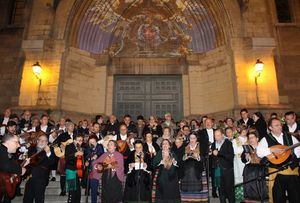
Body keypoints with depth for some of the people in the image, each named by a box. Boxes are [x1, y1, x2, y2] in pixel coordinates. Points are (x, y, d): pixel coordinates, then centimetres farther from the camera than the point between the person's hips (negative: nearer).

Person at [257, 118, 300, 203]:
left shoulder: (290, 137, 9)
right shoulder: (266, 139, -2)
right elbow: (259, 152, -15)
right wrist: (271, 150, -23)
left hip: (293, 170, 3)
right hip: (277, 172, -3)